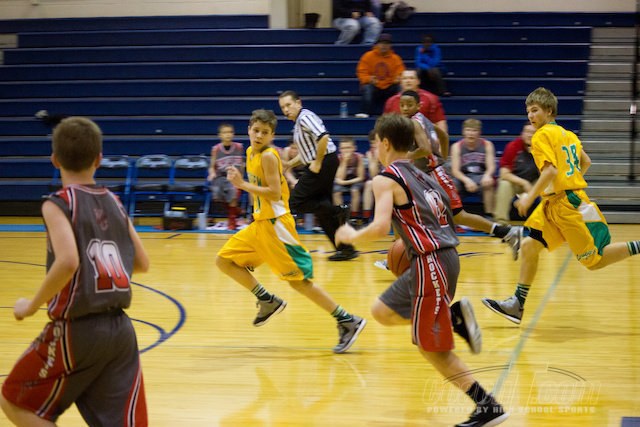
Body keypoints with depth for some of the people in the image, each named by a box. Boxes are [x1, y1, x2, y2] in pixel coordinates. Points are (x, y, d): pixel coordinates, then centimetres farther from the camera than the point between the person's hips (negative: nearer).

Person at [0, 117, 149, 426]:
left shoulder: (58, 204, -9)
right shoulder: (113, 203, 9)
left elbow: (68, 262, -24)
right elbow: (141, 263, 15)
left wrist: (32, 306, -12)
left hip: (76, 330, -5)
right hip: (121, 330, 5)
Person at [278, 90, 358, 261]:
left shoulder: (305, 117, -11)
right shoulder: (298, 123, 20)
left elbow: (323, 137, -26)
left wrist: (317, 163, -20)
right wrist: (290, 164, 16)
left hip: (325, 162, -10)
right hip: (324, 164, 10)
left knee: (296, 203, -8)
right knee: (322, 206, 11)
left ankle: (339, 211, -11)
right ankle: (346, 249, 12)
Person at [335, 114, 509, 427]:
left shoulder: (386, 179, -8)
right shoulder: (419, 175, 18)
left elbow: (380, 227, -20)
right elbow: (443, 214, 21)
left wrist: (352, 236, -1)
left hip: (431, 263, -9)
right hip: (442, 256, 9)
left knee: (432, 349, -1)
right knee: (381, 312, 22)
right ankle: (455, 315, 7)